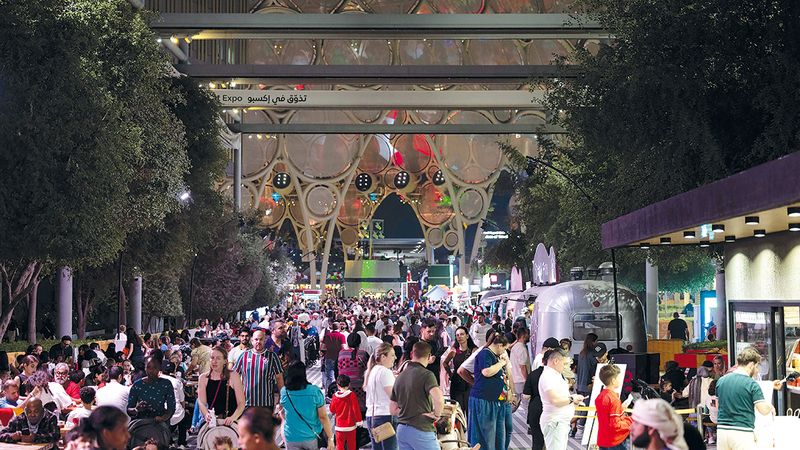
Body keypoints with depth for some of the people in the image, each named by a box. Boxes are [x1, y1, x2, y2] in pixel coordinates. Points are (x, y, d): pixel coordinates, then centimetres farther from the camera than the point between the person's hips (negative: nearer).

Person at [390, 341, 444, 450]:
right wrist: (437, 414, -9)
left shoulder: (400, 376, 12)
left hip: (401, 429, 7)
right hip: (421, 430, -7)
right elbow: (439, 399, -26)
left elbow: (393, 409, 17)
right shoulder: (426, 375, -10)